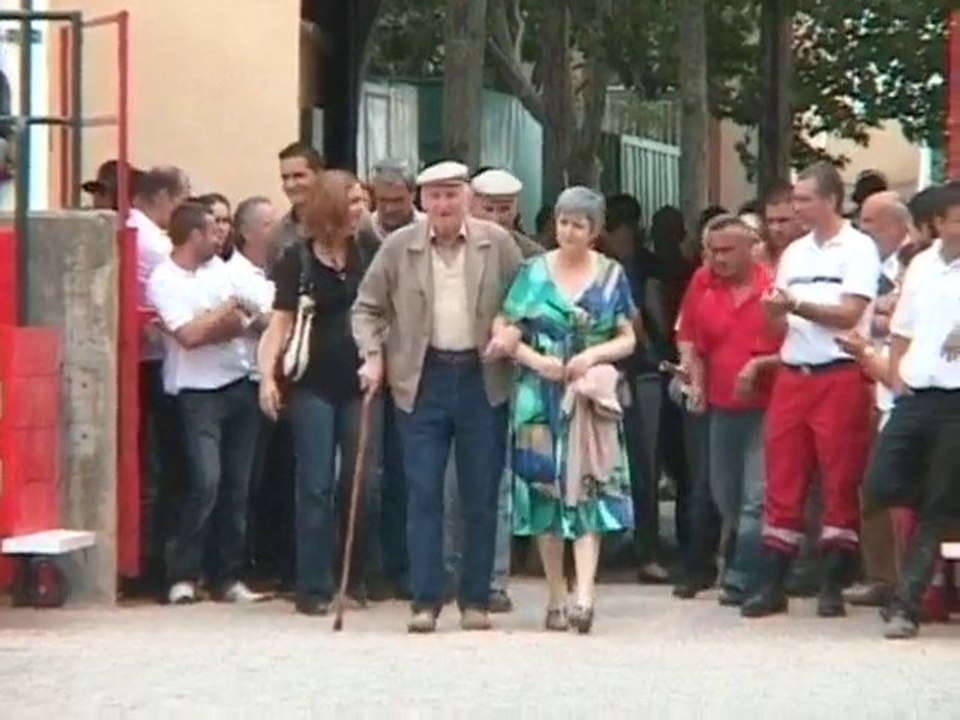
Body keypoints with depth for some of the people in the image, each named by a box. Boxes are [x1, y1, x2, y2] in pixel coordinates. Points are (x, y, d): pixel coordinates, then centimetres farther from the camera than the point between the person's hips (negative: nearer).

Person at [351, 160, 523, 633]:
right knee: (423, 495, -1)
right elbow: (368, 307, 9)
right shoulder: (398, 248, 3)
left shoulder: (497, 244, 2)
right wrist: (372, 357, -4)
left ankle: (476, 599, 12)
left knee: (481, 497, 4)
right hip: (422, 381, 0)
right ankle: (425, 600, 3)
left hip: (482, 380, 0)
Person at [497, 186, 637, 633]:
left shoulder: (611, 276, 6)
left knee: (586, 488, -11)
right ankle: (557, 596, 12)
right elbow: (508, 333, 4)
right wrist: (536, 360, -14)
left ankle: (583, 594, -19)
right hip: (540, 395, 1)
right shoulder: (534, 272, 5)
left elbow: (628, 340, 6)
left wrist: (595, 354, -13)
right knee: (545, 491, 3)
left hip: (589, 397, -1)